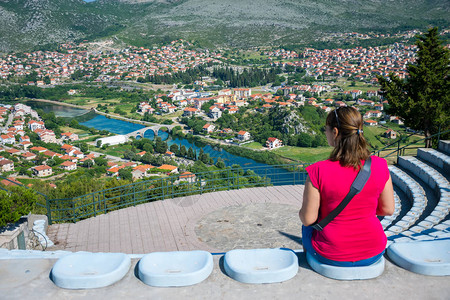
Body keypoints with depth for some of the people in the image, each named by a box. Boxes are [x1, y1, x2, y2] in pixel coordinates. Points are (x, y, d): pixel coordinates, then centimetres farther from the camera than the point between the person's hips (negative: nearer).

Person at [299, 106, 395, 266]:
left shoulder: (319, 171, -23)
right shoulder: (380, 166, -12)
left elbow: (308, 219, -16)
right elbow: (388, 209, -1)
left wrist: (302, 212, 6)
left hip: (332, 256, -3)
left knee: (307, 227, 29)